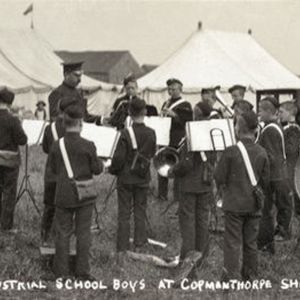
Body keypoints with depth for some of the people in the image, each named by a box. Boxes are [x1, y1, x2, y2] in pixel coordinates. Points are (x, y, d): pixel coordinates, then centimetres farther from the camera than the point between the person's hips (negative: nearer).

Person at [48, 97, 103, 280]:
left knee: (63, 233, 8)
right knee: (83, 234, 7)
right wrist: (101, 163, 14)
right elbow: (97, 170, -6)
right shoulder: (88, 146, -13)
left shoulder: (57, 146, -6)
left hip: (63, 195, 2)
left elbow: (53, 169, 5)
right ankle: (83, 273, 10)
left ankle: (62, 273, 11)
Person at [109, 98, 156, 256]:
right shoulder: (151, 133, -6)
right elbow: (152, 154, 6)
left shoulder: (126, 133, -18)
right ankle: (139, 245, 20)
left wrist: (112, 169, 1)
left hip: (126, 178, -3)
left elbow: (119, 157, -16)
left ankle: (122, 249, 6)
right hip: (143, 179, 3)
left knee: (124, 214, 4)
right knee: (140, 212, 15)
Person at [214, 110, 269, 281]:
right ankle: (250, 277, 23)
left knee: (233, 242, 2)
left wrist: (224, 186, 12)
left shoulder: (231, 152, -15)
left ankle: (232, 277, 0)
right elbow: (265, 182, 3)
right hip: (254, 205, 4)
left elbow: (219, 178, -9)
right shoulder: (262, 153, -4)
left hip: (234, 203, -4)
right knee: (251, 243, 14)